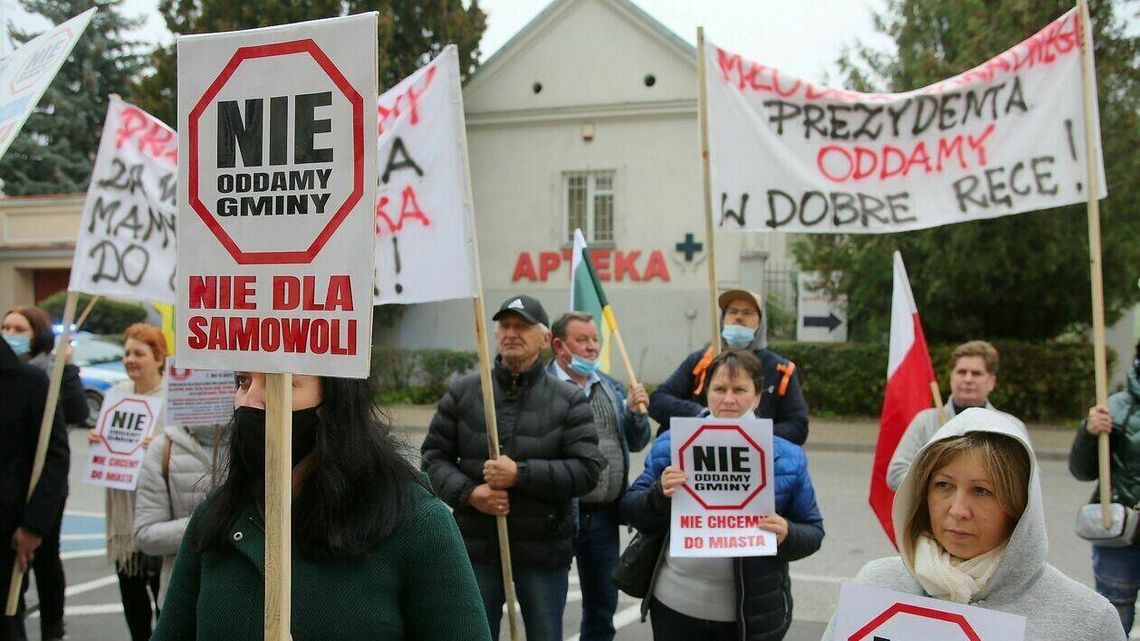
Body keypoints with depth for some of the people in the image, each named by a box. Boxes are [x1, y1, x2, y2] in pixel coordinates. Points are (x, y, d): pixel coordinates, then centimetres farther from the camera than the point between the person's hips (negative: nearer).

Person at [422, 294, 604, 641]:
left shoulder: (569, 400, -2)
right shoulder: (463, 392, 4)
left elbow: (588, 469, -11)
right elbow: (434, 456, 5)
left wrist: (521, 474, -20)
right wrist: (468, 492, -14)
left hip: (544, 550, -1)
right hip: (476, 545, 1)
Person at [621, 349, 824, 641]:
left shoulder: (787, 458, -1)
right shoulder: (670, 445, 1)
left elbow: (812, 532, 3)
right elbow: (631, 512, 3)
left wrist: (787, 536, -19)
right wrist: (659, 494, -17)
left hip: (752, 614, -1)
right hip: (675, 605, 1)